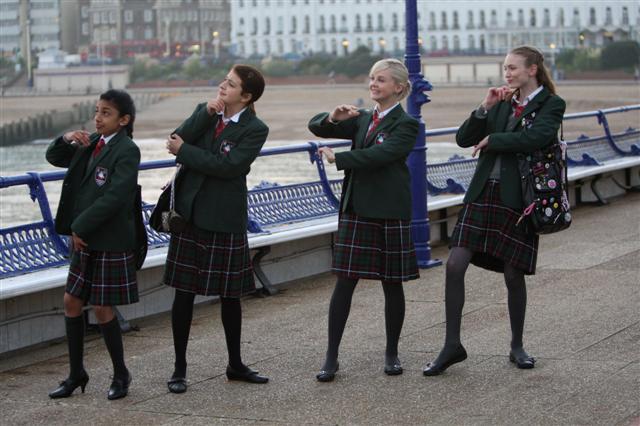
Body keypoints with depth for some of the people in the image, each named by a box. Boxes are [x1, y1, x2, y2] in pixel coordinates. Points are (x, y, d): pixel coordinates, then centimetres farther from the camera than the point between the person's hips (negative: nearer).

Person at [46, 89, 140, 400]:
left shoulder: (127, 151, -15)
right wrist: (66, 139, -3)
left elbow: (115, 197, -23)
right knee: (72, 302, 8)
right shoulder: (92, 143, 9)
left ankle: (120, 374, 16)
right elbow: (54, 158, 18)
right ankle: (76, 373, 20)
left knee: (102, 309, -1)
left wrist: (80, 227, -18)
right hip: (83, 239, 8)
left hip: (110, 242, -8)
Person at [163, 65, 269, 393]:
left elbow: (227, 165, -20)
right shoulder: (204, 112, 6)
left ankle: (235, 364, 24)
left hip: (224, 219, -3)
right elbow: (177, 139, -8)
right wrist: (207, 113, -15)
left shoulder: (255, 129, -9)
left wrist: (184, 151, -13)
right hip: (189, 213, 3)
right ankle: (179, 368, 12)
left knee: (230, 293, 8)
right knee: (184, 292, 4)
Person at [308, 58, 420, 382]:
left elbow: (378, 155, -20)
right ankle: (331, 358, 2)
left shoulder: (405, 125, -6)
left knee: (392, 283, 5)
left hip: (389, 212, -5)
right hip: (356, 209, 5)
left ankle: (392, 353, 19)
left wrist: (337, 157, -15)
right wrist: (333, 118, -10)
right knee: (344, 282, 0)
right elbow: (316, 128, 10)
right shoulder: (362, 119, 13)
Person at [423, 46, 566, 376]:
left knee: (513, 275, 4)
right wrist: (484, 109, -7)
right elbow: (464, 139, 7)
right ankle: (452, 345, 3)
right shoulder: (502, 104, 13)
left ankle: (517, 347, 23)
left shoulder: (551, 105, -2)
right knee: (455, 265, -6)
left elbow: (536, 137, -22)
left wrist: (491, 140, -11)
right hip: (484, 194, 5)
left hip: (517, 199, -4)